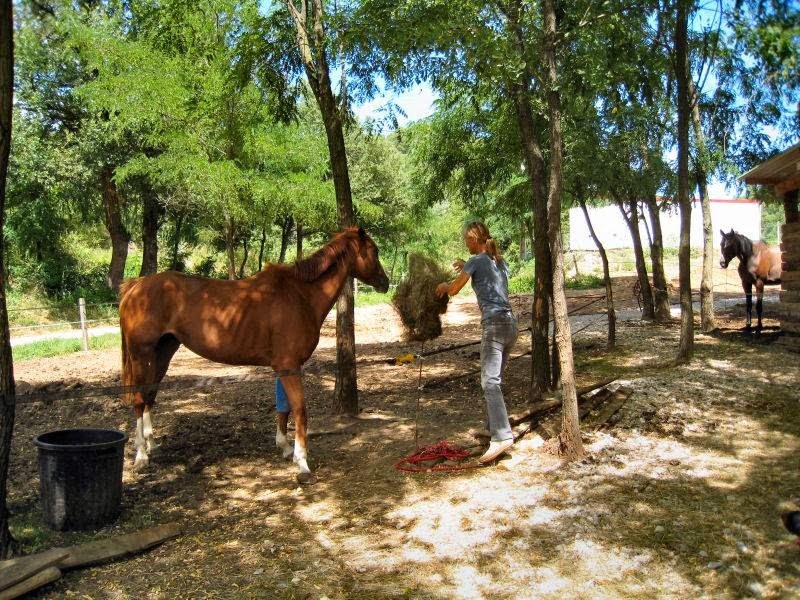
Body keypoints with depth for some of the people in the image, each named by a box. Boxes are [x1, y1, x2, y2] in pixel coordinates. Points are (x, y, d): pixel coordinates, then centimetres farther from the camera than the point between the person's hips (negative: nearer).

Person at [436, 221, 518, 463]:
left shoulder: (476, 261, -3)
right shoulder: (500, 261, 18)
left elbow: (454, 289, 5)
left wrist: (443, 286, 26)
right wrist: (467, 267, 37)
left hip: (494, 324, -8)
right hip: (511, 322, 8)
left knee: (490, 382, -15)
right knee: (494, 379, 17)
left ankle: (502, 437, -26)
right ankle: (494, 428, 23)